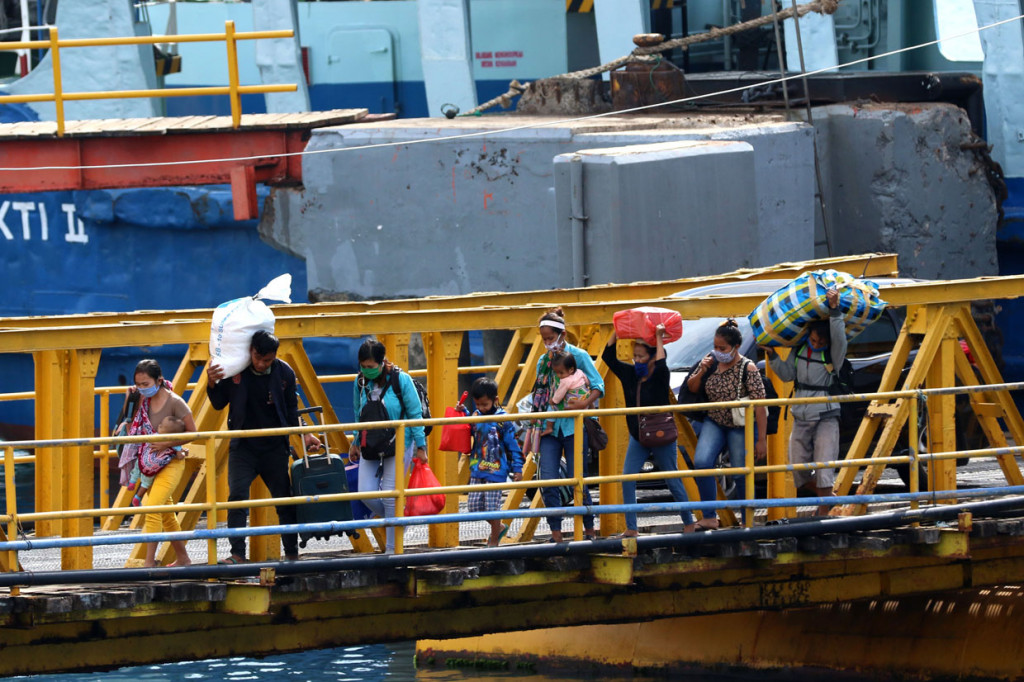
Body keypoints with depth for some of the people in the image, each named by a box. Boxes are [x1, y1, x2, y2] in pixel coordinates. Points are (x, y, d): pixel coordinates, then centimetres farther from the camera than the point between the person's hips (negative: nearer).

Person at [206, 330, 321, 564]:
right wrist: (212, 384, -15)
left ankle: (292, 554, 19)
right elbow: (219, 404, 3)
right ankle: (237, 555, -16)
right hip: (243, 447, -1)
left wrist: (305, 434, -5)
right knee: (237, 497, -16)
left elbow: (291, 411, 7)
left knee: (284, 500, 7)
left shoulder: (284, 373, -5)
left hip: (274, 448, 1)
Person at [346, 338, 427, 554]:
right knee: (366, 494, -5)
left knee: (391, 497, -6)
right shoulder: (361, 382, 0)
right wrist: (356, 443, 20)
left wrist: (420, 446, -4)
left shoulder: (400, 380, -13)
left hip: (399, 446, -5)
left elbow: (415, 414, -6)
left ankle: (392, 548, 6)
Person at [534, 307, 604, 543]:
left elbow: (598, 386, -5)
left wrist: (586, 402, -23)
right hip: (550, 426, 5)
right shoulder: (544, 361, 13)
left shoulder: (578, 355, -1)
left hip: (573, 426, -4)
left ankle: (589, 529, 13)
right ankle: (556, 534, 0)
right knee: (547, 480, -7)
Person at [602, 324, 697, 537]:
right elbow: (608, 357, 3)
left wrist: (659, 338, -26)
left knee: (672, 481, 5)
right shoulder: (629, 374, 2)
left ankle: (689, 523, 21)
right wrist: (617, 333, -5)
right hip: (637, 437, 5)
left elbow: (661, 366, -35)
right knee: (627, 479, -9)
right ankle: (631, 528, -5)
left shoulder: (659, 376, -12)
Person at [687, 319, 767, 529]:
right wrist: (701, 372, -12)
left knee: (741, 474, -1)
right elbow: (692, 388, 9)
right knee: (701, 462, -19)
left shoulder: (748, 369, -17)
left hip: (741, 427, -4)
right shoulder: (711, 361, -3)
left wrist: (761, 440, -19)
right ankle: (709, 518, -14)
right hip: (714, 423, 4)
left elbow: (760, 405, -17)